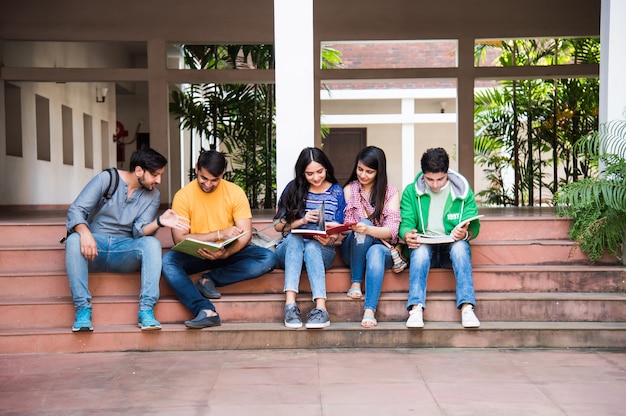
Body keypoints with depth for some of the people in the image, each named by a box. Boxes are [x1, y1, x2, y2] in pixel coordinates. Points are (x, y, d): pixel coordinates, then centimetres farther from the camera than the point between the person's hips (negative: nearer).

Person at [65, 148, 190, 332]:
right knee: (74, 240, -35)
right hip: (95, 246, -1)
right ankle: (82, 309, -32)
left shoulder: (153, 196, 5)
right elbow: (76, 209, -11)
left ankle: (146, 310, -33)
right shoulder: (106, 179, -4)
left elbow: (139, 232, -6)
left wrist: (159, 222, -28)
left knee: (152, 243, -28)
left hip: (124, 250, 2)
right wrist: (85, 232, -33)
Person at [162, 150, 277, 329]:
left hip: (228, 253, 1)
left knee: (268, 258, -24)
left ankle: (209, 280, -18)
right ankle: (206, 311, -43)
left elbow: (245, 234, -9)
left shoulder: (235, 193, -4)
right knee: (167, 260, -32)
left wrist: (225, 253, -30)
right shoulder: (183, 196, -7)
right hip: (195, 255, -1)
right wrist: (220, 234, -22)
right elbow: (179, 238, -13)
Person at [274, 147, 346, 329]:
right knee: (294, 238, -35)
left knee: (311, 246, -36)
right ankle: (290, 305, -48)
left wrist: (330, 239, -21)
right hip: (289, 248, 0)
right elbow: (278, 225, 4)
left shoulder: (336, 192, 7)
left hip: (322, 251, 0)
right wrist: (302, 221, -13)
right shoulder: (293, 189, 5)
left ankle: (321, 308, -51)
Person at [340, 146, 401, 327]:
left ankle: (370, 310, -47)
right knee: (363, 223, -31)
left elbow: (391, 230, -12)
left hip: (382, 247, -1)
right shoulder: (349, 189, 7)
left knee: (375, 253, -37)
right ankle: (355, 283, -24)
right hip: (354, 248, 1)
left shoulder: (391, 192, 1)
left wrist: (368, 230, -31)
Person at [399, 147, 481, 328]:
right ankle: (416, 309, -44)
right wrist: (407, 234, -26)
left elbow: (474, 225, -1)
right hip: (424, 246, 0)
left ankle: (467, 308, -40)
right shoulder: (411, 191, 3)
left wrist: (466, 233, -26)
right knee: (420, 249, -34)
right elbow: (405, 224, -1)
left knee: (460, 246, -33)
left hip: (452, 248, 0)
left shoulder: (462, 190, 3)